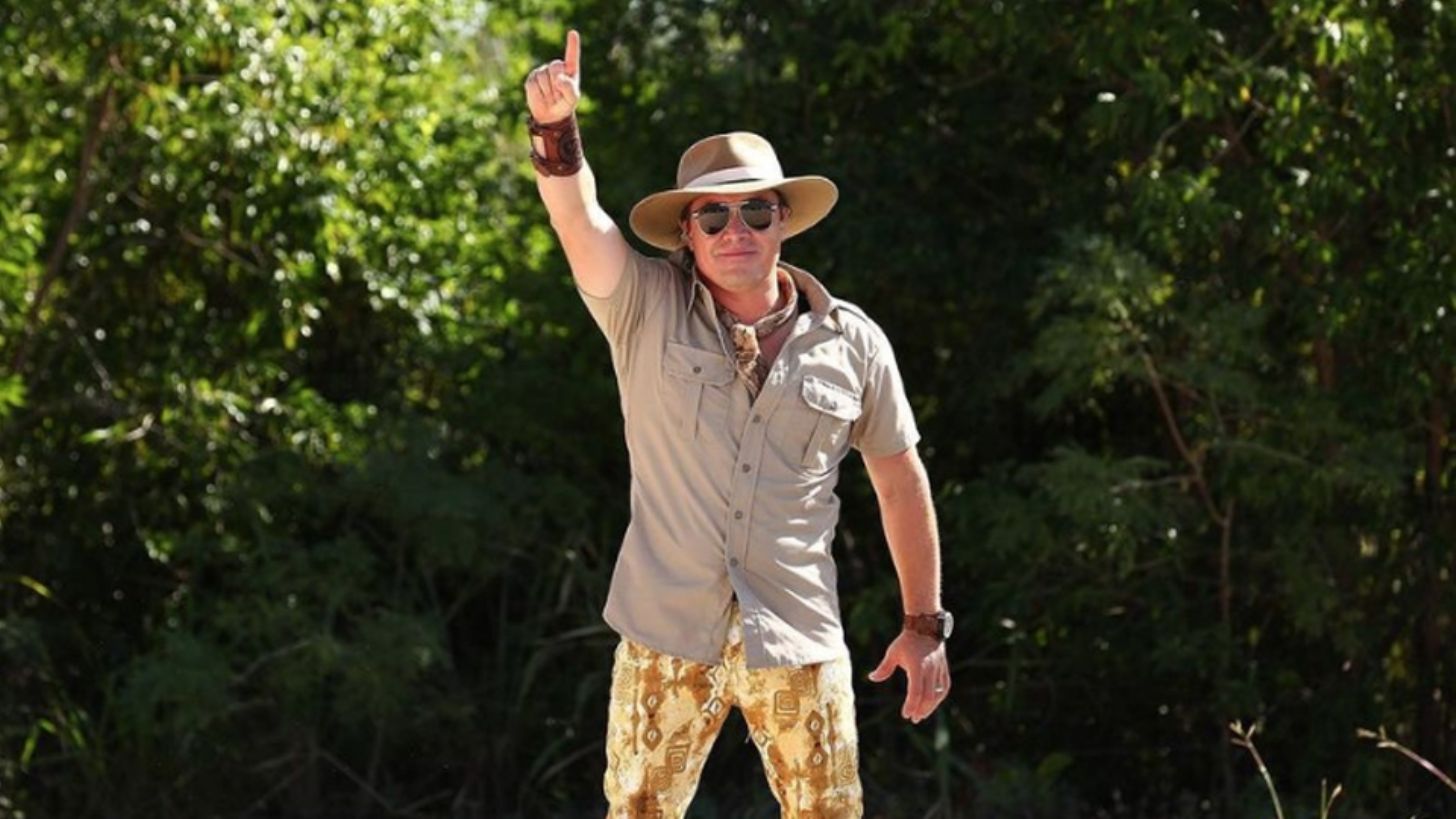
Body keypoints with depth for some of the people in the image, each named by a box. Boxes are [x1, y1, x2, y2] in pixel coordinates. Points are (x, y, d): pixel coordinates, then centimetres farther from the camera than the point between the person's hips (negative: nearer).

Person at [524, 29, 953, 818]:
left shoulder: (851, 341, 1)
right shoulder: (646, 309, -1)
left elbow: (900, 481, 9)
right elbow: (578, 218, -18)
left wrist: (925, 624, 9)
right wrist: (555, 128, -38)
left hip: (798, 639, 1)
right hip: (669, 634, 0)